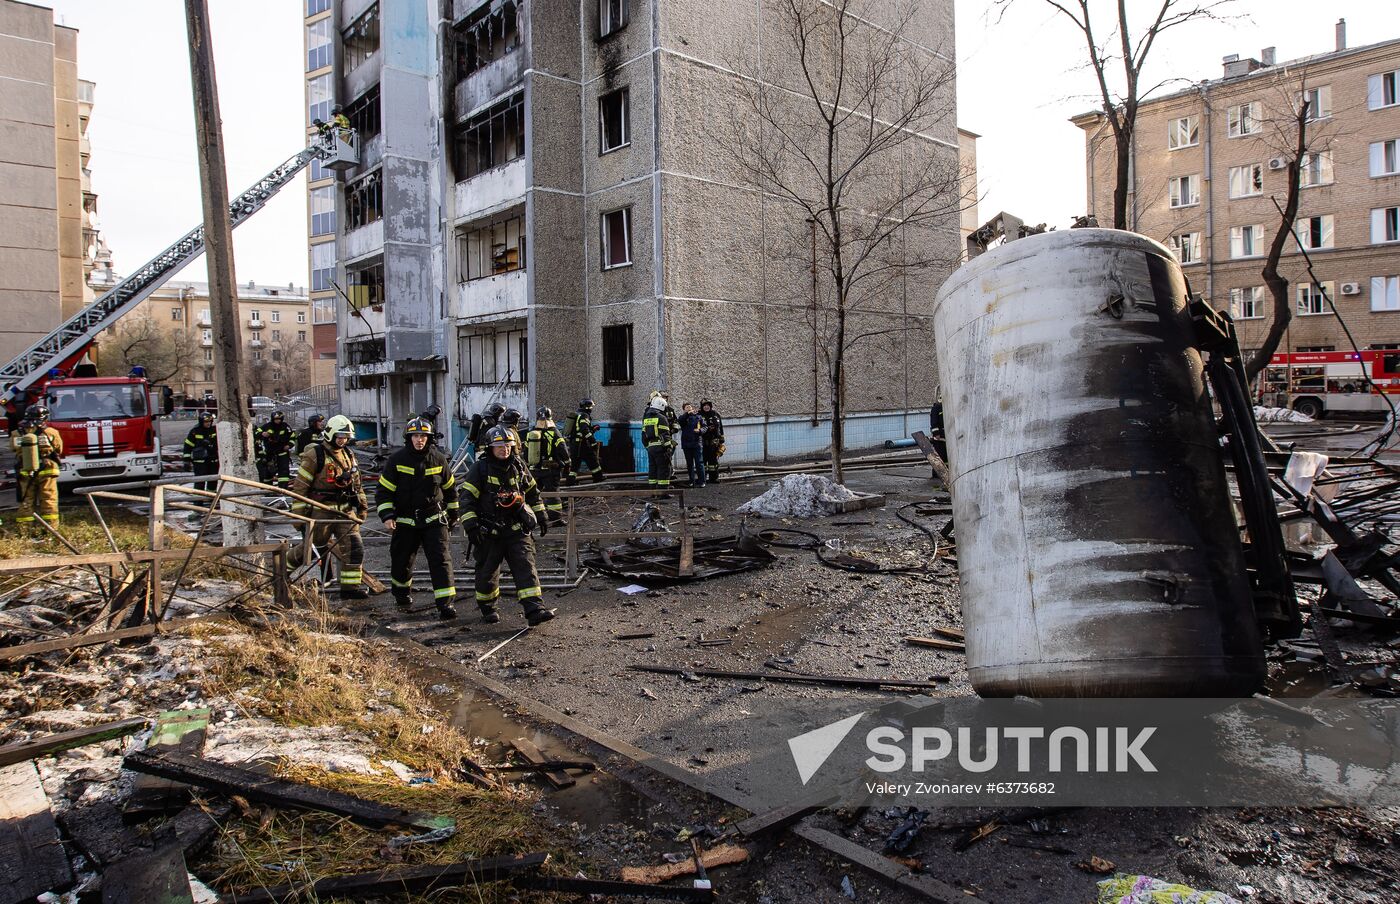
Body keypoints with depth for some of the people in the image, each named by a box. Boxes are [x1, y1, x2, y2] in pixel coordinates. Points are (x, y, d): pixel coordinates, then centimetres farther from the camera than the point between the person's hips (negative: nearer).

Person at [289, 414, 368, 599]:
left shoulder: (349, 455, 10)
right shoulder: (315, 455, -10)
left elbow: (357, 484, 20)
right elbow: (300, 486, -10)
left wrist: (362, 506, 16)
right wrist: (298, 513, -11)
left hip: (345, 510, 6)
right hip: (321, 511, -5)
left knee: (355, 547, -3)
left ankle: (351, 586, 4)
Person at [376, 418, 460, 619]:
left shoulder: (438, 459, 1)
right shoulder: (396, 460, -4)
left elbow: (450, 488, 13)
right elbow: (383, 490, -1)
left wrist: (453, 515, 18)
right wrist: (387, 515, -12)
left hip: (434, 519, 0)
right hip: (405, 520, 0)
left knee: (441, 559, -10)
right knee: (401, 560, 12)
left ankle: (445, 603, -10)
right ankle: (402, 593, 40)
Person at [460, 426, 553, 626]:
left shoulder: (519, 468, 7)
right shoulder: (480, 469, -6)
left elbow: (532, 492, 20)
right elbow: (467, 498, -9)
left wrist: (541, 516, 20)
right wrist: (470, 525, -18)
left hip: (517, 529, 3)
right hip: (489, 533, -3)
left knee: (526, 567, -9)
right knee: (487, 572, 8)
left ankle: (534, 610, -15)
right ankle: (487, 608, 31)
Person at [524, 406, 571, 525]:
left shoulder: (530, 434, 6)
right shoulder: (554, 433, -9)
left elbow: (526, 453, 14)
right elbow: (563, 451, -9)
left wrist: (528, 466, 25)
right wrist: (567, 465, 2)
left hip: (534, 469, 4)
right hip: (550, 470, -4)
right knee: (552, 492, -2)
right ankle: (556, 518, -3)